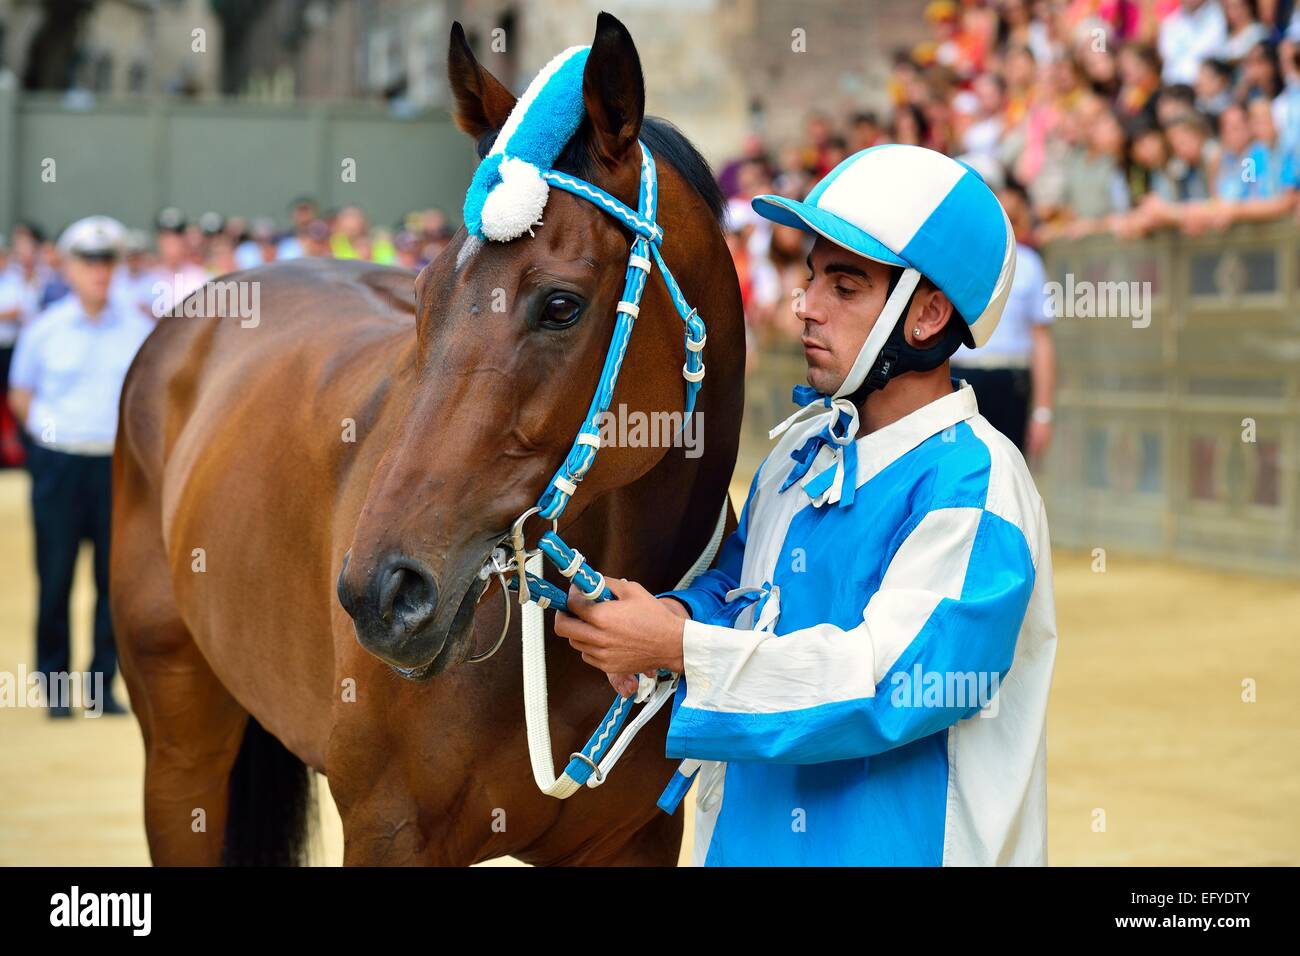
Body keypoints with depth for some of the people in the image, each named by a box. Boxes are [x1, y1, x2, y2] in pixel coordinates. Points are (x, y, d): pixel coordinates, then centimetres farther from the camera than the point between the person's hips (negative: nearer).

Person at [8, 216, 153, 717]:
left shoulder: (139, 330, 3)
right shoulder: (44, 329, 1)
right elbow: (20, 395, 11)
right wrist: (52, 433, 5)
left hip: (119, 464, 1)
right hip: (58, 464, -1)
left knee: (116, 577, 2)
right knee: (55, 577, 0)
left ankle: (101, 685, 12)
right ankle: (55, 686, 12)